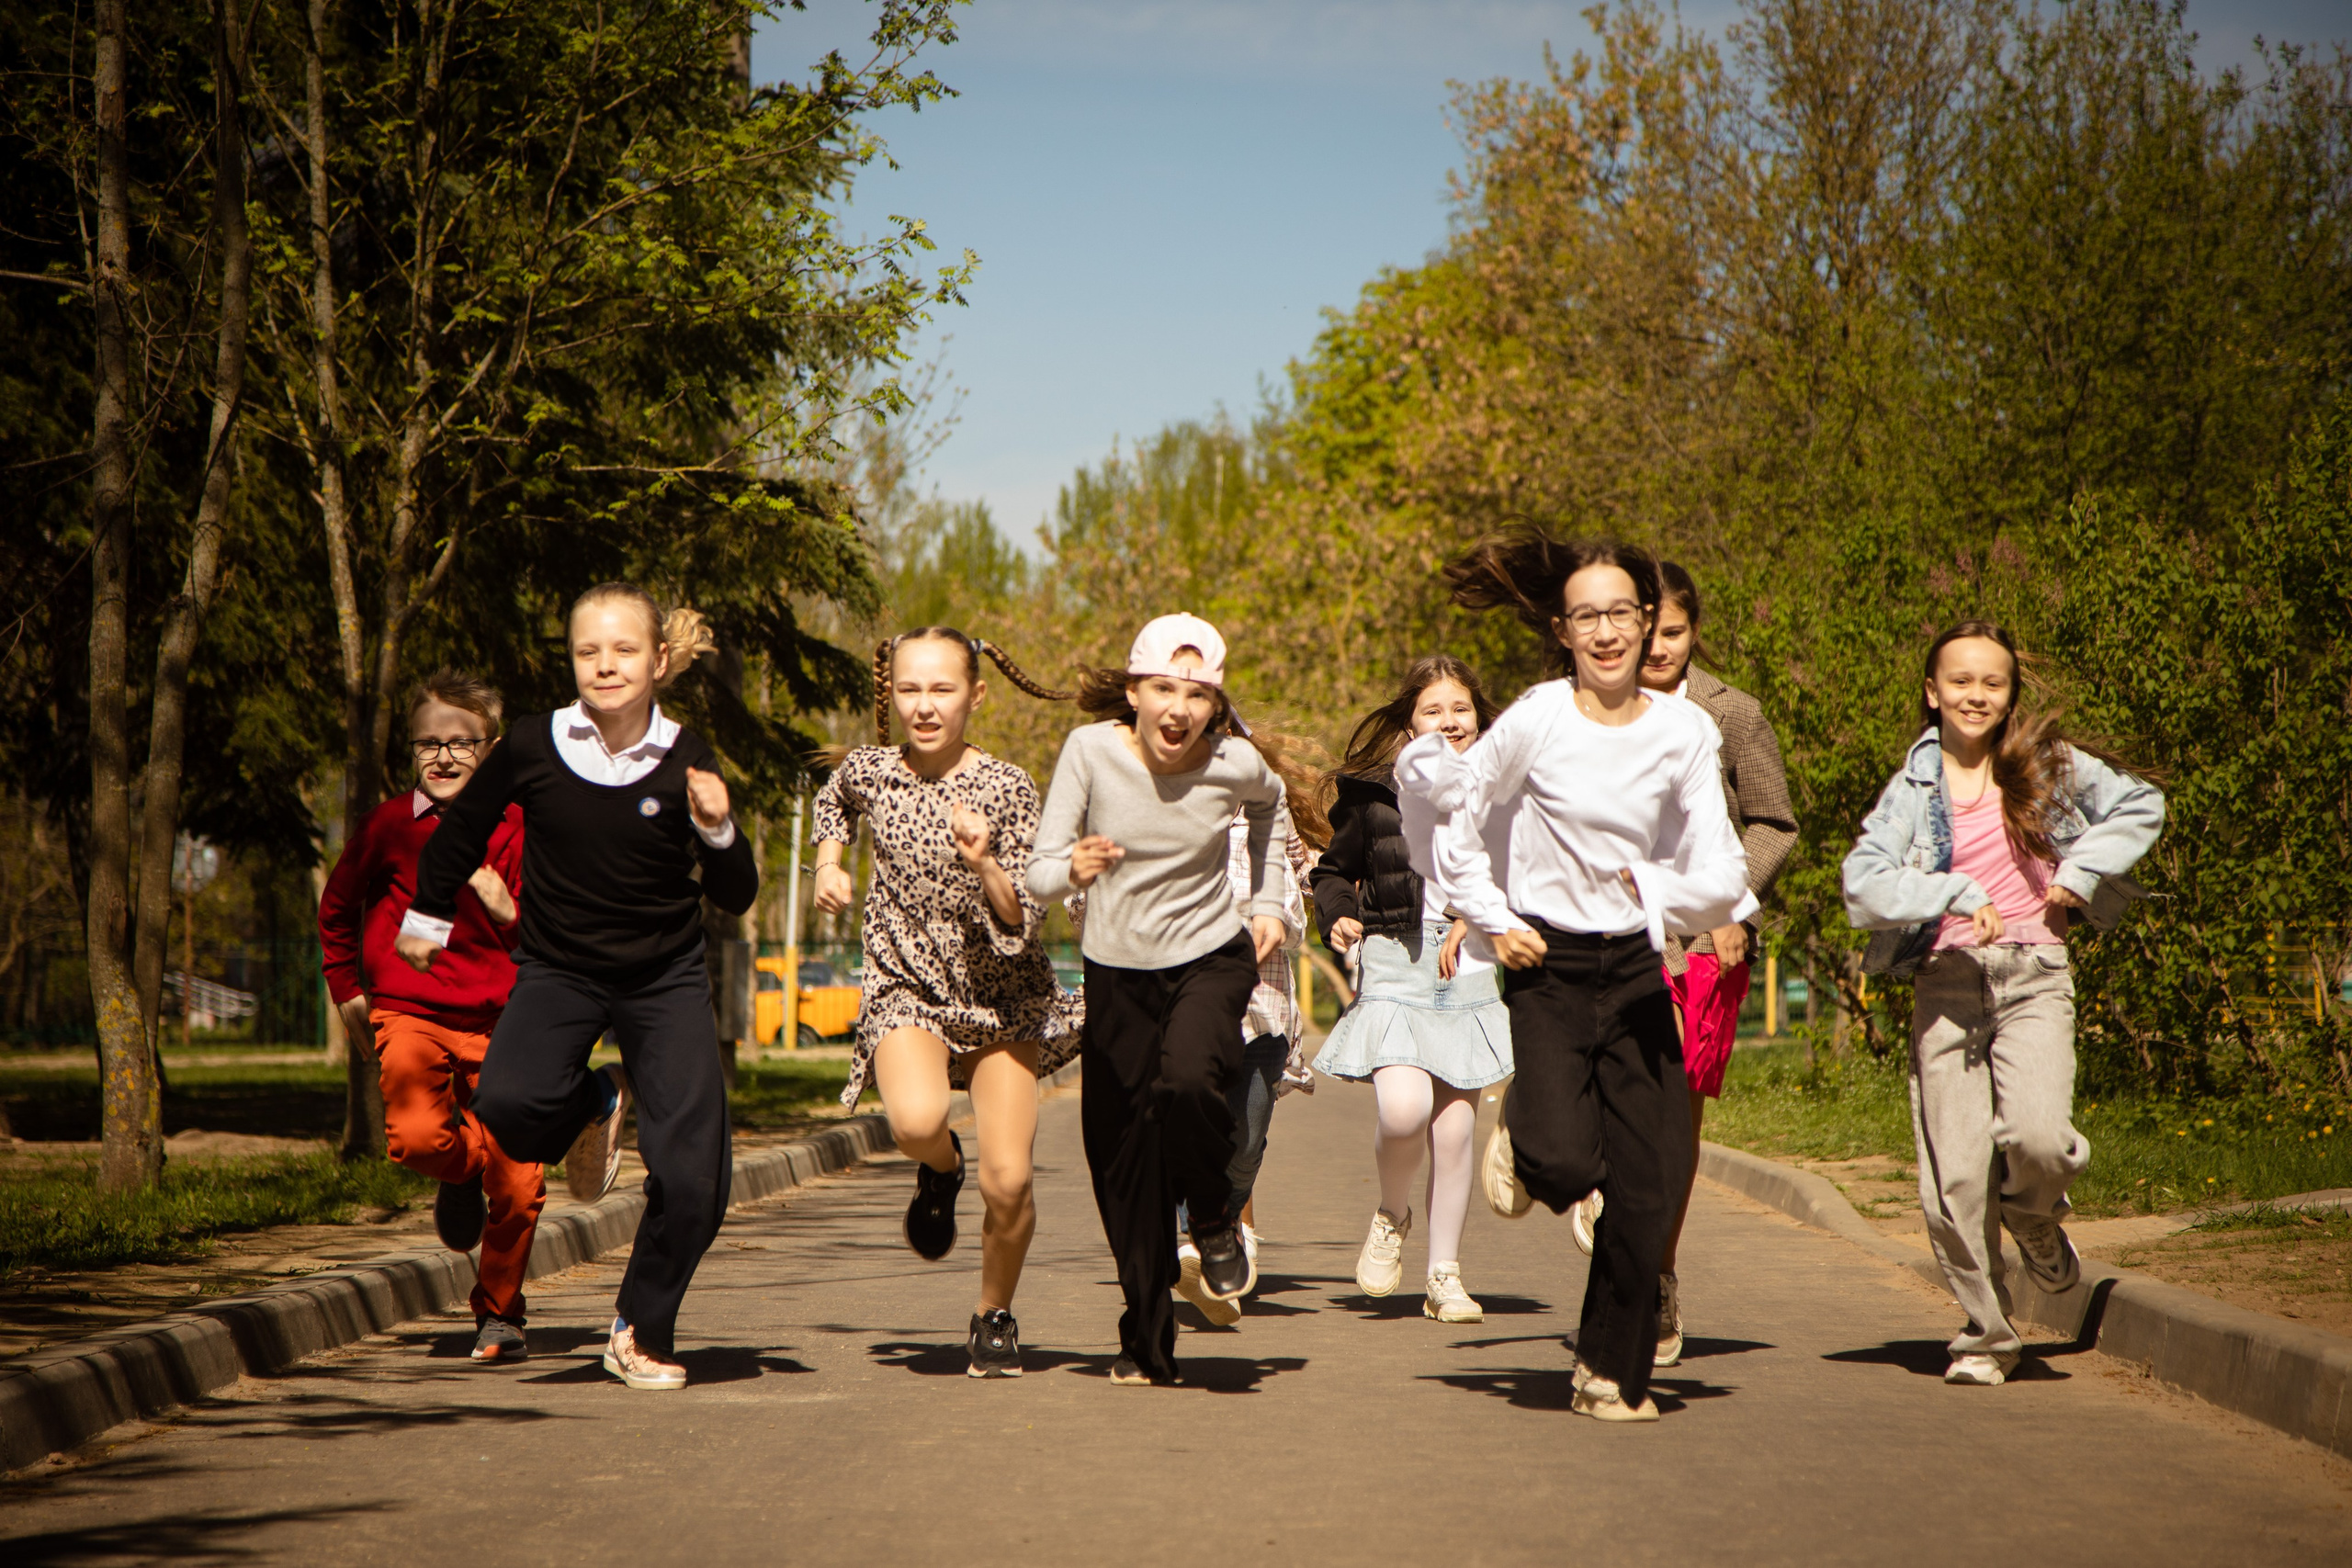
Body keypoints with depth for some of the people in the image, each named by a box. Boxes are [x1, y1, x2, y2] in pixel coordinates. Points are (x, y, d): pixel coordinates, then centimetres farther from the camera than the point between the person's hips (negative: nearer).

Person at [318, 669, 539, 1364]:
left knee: (521, 1187, -5)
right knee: (416, 1137, -28)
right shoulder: (390, 825, 2)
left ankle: (498, 1313, 20)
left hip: (496, 1022, 1)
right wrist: (346, 988, 16)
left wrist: (509, 913, -13)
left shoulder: (513, 829, 3)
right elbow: (336, 908, 19)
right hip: (409, 1014, -1)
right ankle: (462, 1168, 10)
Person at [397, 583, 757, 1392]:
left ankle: (642, 1333, 14)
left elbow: (735, 898, -4)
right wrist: (428, 915, 20)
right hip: (557, 970, 0)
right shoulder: (534, 747, -10)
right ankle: (595, 1106, 7)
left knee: (693, 1180, -10)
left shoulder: (686, 761, -9)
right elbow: (465, 827, 10)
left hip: (664, 978, 0)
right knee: (510, 1105, -30)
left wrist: (717, 831, -23)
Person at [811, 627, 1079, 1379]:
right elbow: (833, 802, 25)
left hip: (1003, 995, -1)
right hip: (907, 986, 1)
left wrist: (985, 865, -30)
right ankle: (940, 1168, 7)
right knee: (917, 1120, -31)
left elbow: (1021, 921, -14)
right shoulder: (870, 770, -3)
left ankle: (996, 1315, 21)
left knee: (1007, 1182, -7)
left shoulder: (1006, 788, -11)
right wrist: (829, 865, 9)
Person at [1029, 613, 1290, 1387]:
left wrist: (1268, 903, 9)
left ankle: (1217, 1223, 0)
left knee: (1188, 1080, -32)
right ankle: (1147, 1341, 22)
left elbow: (1269, 808, 14)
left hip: (1210, 958, -1)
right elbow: (1039, 876, -17)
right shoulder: (1091, 751, -16)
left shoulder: (1236, 765, -13)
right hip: (1117, 969, 1)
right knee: (1122, 1160, 3)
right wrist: (1075, 869, -38)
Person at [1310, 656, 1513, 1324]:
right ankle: (1391, 1215, 11)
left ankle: (1444, 1274, 15)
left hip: (1469, 969, 2)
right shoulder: (1373, 794, 1)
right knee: (1402, 1109, -20)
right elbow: (1334, 870, 14)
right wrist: (1338, 917, -5)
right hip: (1394, 964, -2)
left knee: (1454, 1129, 1)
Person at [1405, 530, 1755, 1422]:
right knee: (1567, 1164, -20)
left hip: (1636, 971, 3)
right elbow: (1457, 822, 4)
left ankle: (1614, 1370, 15)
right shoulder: (1535, 722, -8)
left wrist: (1660, 889, -22)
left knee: (1647, 1187, -2)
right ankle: (1520, 1136, 18)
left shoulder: (1684, 733, -1)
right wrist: (1493, 922, -3)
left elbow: (1722, 877, -2)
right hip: (1546, 968, -3)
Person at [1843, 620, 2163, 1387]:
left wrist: (2081, 871, 4)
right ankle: (1985, 1334, 13)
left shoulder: (2048, 765, 8)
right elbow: (1862, 885, -7)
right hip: (1946, 983, 0)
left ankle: (2036, 1223, 12)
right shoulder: (1913, 788, 5)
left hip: (2032, 978, 0)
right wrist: (1958, 893, -17)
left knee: (2038, 1135, -24)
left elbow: (2142, 806, 17)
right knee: (1955, 1177, -5)